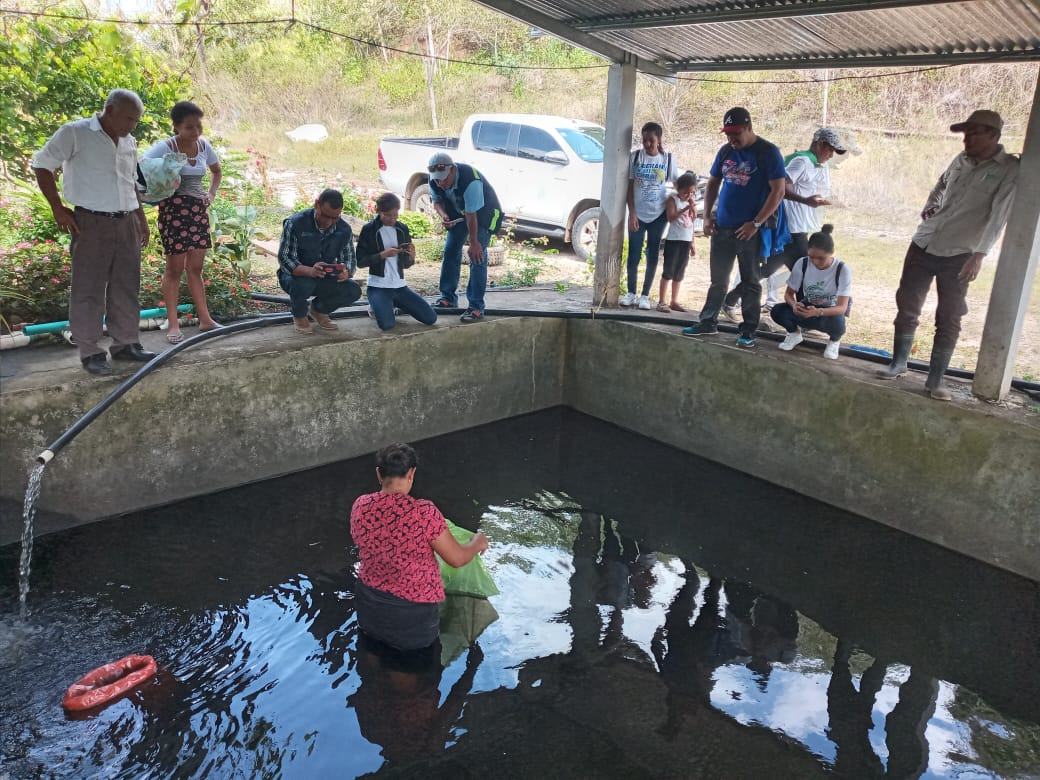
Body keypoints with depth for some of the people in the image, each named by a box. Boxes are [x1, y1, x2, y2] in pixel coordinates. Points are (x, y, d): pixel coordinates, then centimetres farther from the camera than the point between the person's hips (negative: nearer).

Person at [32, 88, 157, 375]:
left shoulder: (129, 142, 14)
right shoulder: (75, 133, -6)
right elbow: (42, 165, -3)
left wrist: (142, 219, 20)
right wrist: (57, 207, -8)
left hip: (126, 222, 6)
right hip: (91, 222, -6)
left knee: (126, 286, 9)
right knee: (89, 288, -1)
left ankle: (126, 344, 18)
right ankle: (90, 351, 5)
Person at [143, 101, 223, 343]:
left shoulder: (204, 145, 6)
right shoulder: (165, 147, -10)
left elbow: (216, 171, 24)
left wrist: (211, 195, 11)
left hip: (198, 210, 5)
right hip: (173, 210, -5)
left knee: (195, 268, 10)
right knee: (175, 268, 0)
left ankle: (205, 320, 16)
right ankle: (173, 324, 7)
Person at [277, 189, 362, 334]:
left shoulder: (344, 230, -8)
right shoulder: (295, 223, -21)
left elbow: (350, 259, -5)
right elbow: (284, 258, -27)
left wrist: (346, 272, -33)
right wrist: (310, 271, -47)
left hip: (326, 279, 4)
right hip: (296, 275, -4)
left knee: (354, 290, -21)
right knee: (302, 284, -39)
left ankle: (319, 309, 12)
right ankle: (299, 316, 0)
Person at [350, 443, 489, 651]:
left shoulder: (360, 507, -11)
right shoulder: (424, 512, -26)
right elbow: (457, 559, -15)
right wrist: (478, 542, 7)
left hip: (369, 605, 5)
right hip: (412, 613, -5)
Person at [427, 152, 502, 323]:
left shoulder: (471, 181, -39)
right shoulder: (434, 181, -18)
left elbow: (472, 215, -33)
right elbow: (437, 200, -1)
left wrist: (474, 243, -27)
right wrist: (443, 214, -24)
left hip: (484, 213, -7)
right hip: (459, 213, 7)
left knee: (477, 255, -17)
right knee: (451, 250, 7)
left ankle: (476, 307, -16)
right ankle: (448, 298, 21)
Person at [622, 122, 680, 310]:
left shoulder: (667, 159, -2)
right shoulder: (635, 157, -4)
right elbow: (630, 186, -3)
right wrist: (631, 213, -9)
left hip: (658, 214, 1)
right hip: (638, 214, 0)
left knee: (652, 255, 6)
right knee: (634, 255, 2)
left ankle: (645, 295, 14)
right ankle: (631, 293, 16)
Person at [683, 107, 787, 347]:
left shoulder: (768, 152, -8)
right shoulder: (725, 151, 8)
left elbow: (778, 191, -11)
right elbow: (713, 183, 18)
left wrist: (756, 223, -17)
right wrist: (707, 216, 7)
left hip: (751, 230, -5)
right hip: (722, 228, 5)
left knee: (750, 282, 4)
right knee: (718, 279, 12)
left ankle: (749, 331, 11)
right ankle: (708, 322, 23)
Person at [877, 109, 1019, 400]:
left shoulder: (1010, 170, -9)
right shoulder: (961, 160, 7)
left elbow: (998, 216, -19)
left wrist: (979, 254, -29)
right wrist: (930, 206, 9)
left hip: (958, 255, -5)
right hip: (923, 244, 5)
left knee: (949, 319, 0)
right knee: (906, 305, 9)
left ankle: (935, 379, 10)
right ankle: (898, 363, 24)